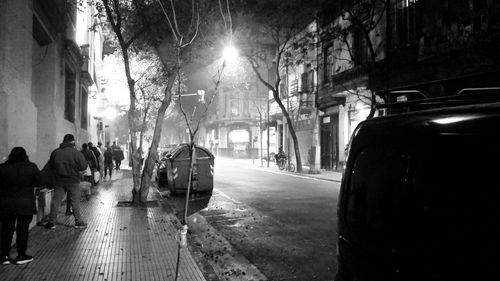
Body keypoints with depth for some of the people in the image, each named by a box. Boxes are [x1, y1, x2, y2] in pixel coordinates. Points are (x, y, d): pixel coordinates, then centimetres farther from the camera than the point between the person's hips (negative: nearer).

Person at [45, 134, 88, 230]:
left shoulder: (55, 152, -1)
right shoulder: (77, 153, -14)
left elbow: (51, 166, 10)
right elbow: (84, 166, -10)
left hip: (58, 181, 3)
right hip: (73, 181, -3)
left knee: (55, 201, 11)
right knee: (75, 202, 6)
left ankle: (51, 222, 18)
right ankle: (78, 222, 12)